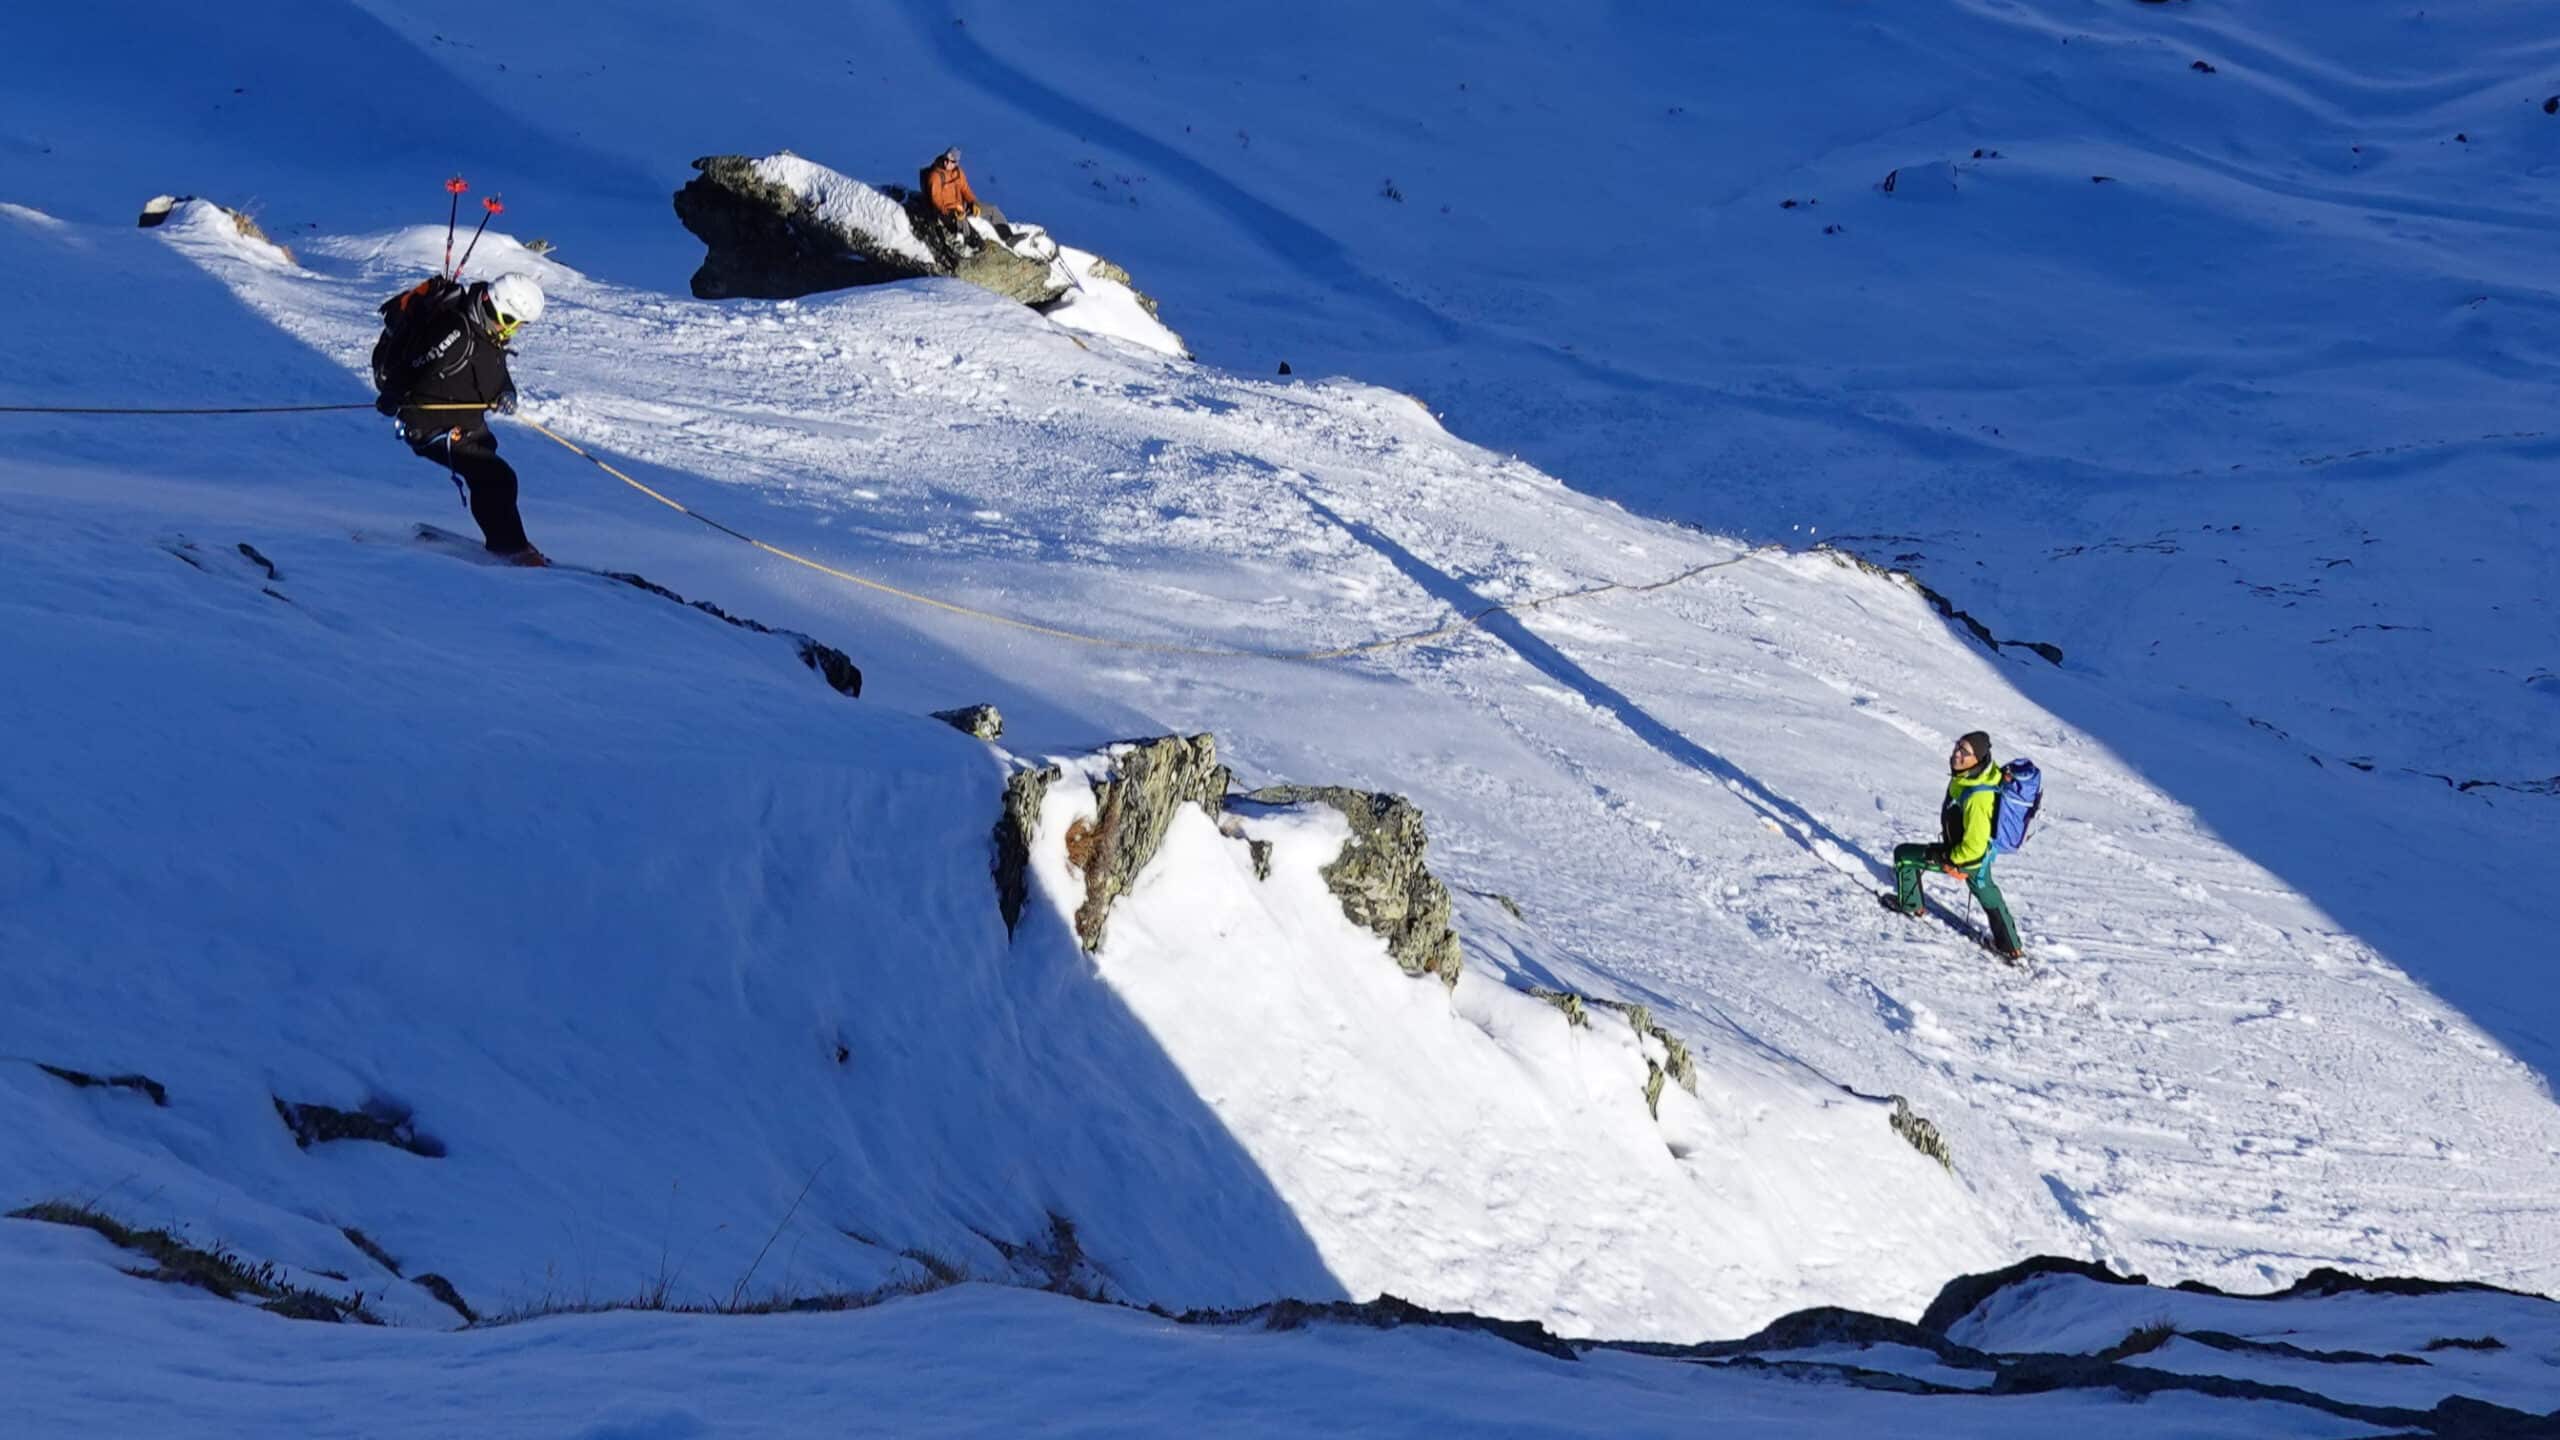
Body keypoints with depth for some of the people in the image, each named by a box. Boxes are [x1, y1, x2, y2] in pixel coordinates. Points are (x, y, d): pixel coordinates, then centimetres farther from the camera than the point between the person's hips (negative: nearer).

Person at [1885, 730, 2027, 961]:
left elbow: (1973, 847, -33)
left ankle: (1909, 903, 30)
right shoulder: (1985, 773, -15)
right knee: (1986, 892, 29)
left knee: (1904, 855, 6)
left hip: (1970, 856, -8)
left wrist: (1946, 858, -18)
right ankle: (2011, 947, 42)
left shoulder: (1977, 798, -41)